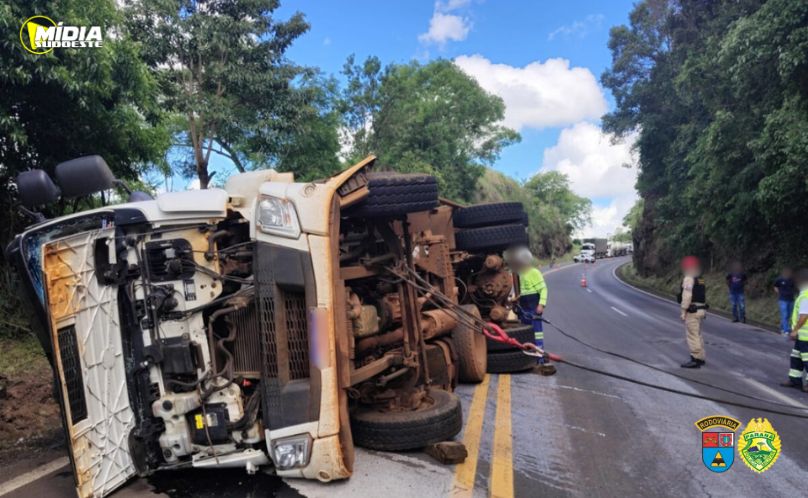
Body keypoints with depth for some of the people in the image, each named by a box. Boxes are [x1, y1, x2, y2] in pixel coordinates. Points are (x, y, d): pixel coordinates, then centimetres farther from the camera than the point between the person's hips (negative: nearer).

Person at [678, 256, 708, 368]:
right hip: (701, 309, 10)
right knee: (697, 335, 18)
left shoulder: (688, 278, -13)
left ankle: (696, 360, -5)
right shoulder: (701, 279, 14)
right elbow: (704, 295, 15)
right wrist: (704, 311, 19)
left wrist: (683, 311, -16)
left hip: (692, 310, -10)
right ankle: (701, 358, 24)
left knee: (692, 335, -6)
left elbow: (687, 296, -20)